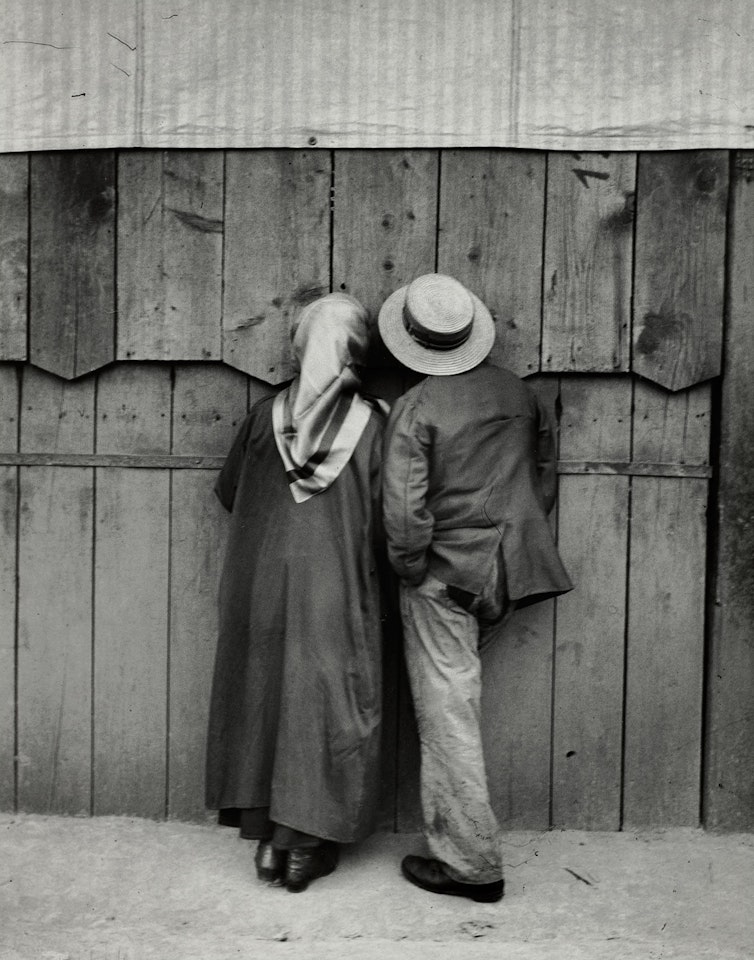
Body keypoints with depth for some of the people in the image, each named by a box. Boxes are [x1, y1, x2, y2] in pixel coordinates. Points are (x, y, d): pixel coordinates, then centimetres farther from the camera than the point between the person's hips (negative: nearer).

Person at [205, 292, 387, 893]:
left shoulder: (266, 417, -3)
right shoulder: (371, 423, -9)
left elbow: (228, 492, 8)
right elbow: (385, 516, -7)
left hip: (263, 583, 3)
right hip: (335, 591, -2)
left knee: (263, 694, 14)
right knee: (327, 704, 8)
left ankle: (269, 839, 21)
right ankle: (307, 845, 14)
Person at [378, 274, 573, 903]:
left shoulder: (415, 409, -15)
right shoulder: (520, 393, 3)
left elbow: (404, 510, -20)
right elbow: (545, 480, 12)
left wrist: (409, 569, -3)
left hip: (444, 577, -5)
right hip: (508, 576, 6)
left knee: (448, 717, 3)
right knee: (459, 702, 25)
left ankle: (472, 863, 11)